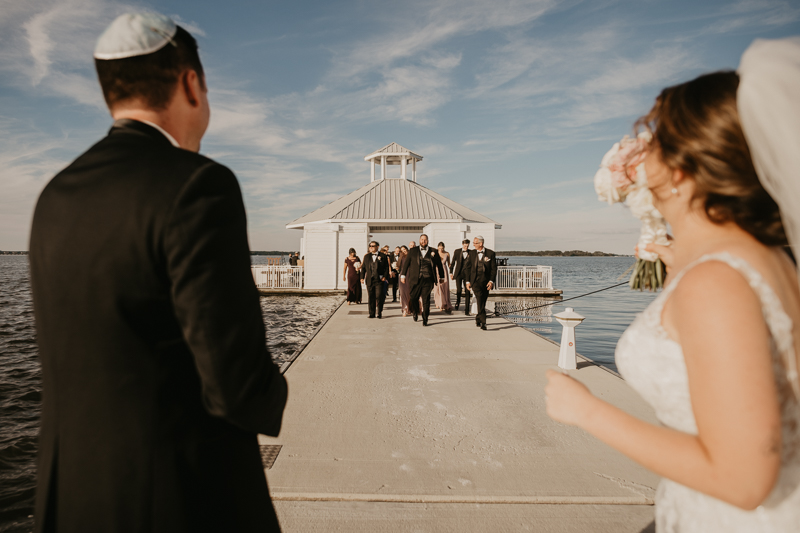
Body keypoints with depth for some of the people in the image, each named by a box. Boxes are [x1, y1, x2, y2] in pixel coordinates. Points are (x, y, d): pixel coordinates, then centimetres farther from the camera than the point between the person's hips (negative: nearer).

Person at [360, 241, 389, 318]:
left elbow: (386, 267, 4)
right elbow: (363, 267, 15)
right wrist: (362, 277, 6)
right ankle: (372, 313, 12)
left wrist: (385, 276, -7)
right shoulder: (366, 256, 14)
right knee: (371, 298, 4)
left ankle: (379, 313, 3)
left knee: (379, 297, -7)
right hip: (369, 280, 3)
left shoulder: (383, 256, 4)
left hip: (379, 280, -3)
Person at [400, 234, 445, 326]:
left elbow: (439, 265, 15)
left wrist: (442, 277, 17)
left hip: (427, 280, -1)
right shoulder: (413, 251, 9)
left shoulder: (433, 252, 8)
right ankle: (415, 313, 33)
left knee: (426, 300, -1)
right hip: (415, 279, 1)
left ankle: (425, 319, 10)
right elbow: (406, 263, 10)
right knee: (413, 298, 5)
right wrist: (403, 275, 4)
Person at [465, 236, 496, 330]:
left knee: (483, 302, 9)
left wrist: (491, 281, -10)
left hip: (486, 281, 1)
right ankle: (483, 322, -23)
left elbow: (494, 268, 1)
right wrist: (468, 281, 4)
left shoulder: (490, 253, 1)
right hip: (475, 280, -1)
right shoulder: (472, 253, 7)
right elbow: (468, 267, 10)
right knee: (480, 299, -20)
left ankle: (478, 319, 31)